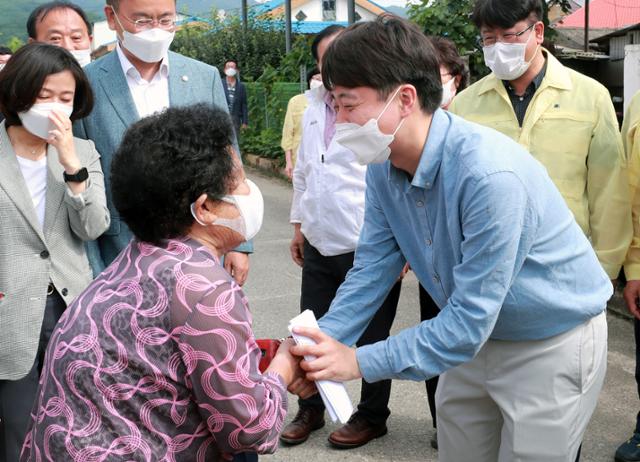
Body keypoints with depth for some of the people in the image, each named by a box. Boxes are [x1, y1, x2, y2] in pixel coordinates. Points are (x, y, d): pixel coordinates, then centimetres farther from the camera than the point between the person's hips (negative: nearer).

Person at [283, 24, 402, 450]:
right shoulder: (313, 109, 10)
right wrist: (299, 225, 19)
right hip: (319, 244, 6)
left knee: (371, 337, 10)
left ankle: (372, 416, 27)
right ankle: (311, 410, 31)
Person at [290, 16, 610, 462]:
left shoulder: (490, 173, -34)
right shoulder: (383, 166, -10)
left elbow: (469, 318, -30)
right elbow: (372, 270, -2)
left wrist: (359, 362, -27)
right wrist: (316, 348, -14)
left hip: (552, 343, -7)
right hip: (475, 338, 7)